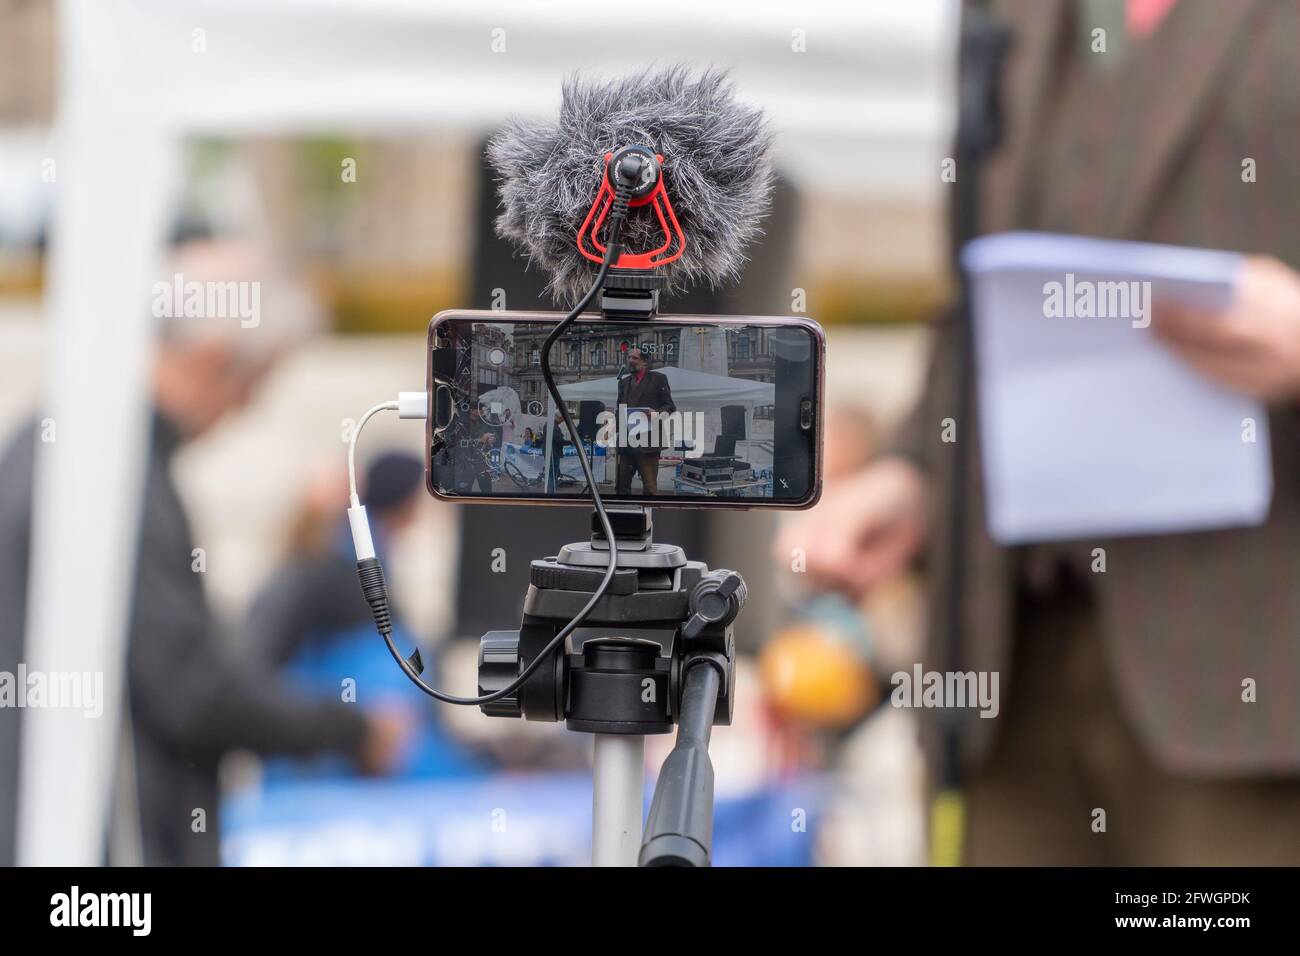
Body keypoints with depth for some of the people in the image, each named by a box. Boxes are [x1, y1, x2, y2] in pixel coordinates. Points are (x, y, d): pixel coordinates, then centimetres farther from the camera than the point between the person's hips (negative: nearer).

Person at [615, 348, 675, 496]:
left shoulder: (658, 379, 5)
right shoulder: (624, 382, 21)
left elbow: (669, 407, 1)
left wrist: (657, 413, -19)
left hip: (647, 443, -6)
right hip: (626, 442, 6)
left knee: (649, 486, -7)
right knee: (621, 485, 3)